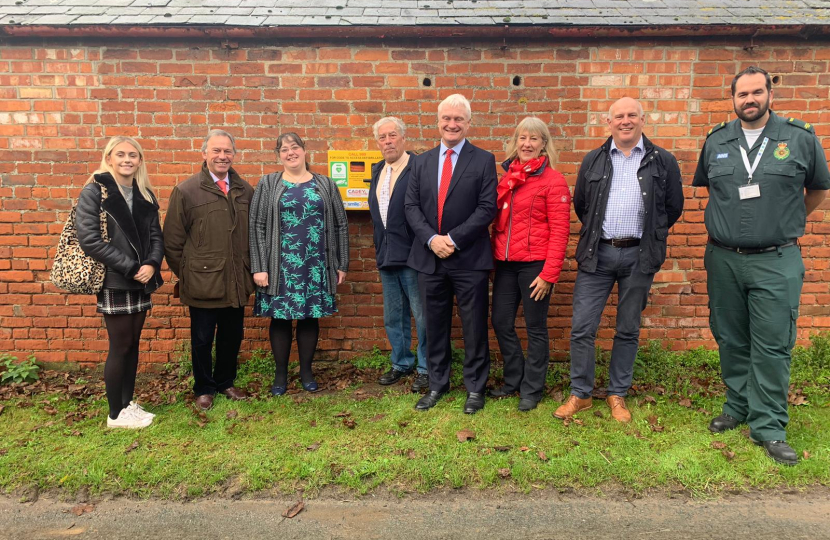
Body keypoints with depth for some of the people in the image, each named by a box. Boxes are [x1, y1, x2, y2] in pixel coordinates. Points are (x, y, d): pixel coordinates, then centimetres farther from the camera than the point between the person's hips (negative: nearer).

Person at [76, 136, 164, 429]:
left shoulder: (144, 195, 10)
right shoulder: (94, 192, -7)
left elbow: (156, 236, 9)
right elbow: (89, 239, -15)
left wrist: (151, 264, -11)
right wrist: (129, 268, -17)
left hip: (141, 281, 6)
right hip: (113, 282, -5)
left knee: (133, 344, 12)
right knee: (120, 347, 1)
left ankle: (128, 403, 26)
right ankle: (115, 414, 15)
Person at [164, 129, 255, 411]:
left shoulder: (245, 190, 6)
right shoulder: (186, 191, -6)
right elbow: (173, 240, -4)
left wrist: (251, 269, 8)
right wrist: (185, 274, -3)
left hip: (237, 283, 4)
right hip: (203, 282, -4)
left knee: (232, 336, 15)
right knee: (202, 339, 10)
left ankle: (226, 382, 35)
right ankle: (204, 389, 28)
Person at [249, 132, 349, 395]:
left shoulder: (325, 185, 7)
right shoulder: (268, 184, 4)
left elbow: (340, 225, 8)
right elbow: (256, 226, -1)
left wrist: (342, 264, 3)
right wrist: (258, 267, -9)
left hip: (315, 265, 1)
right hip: (280, 265, -1)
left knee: (310, 316, 7)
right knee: (280, 317, 5)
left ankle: (306, 371, 23)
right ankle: (280, 374, 20)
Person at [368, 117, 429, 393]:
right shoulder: (377, 171, 13)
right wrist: (380, 249, 16)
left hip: (413, 256, -7)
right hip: (386, 256, 8)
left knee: (422, 316, 2)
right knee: (393, 317, 17)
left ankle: (425, 368, 17)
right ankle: (401, 363, 34)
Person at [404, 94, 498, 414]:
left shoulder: (483, 160, 0)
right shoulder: (421, 162, 11)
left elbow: (487, 208, -8)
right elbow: (411, 207, 5)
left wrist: (453, 239, -15)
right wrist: (431, 239, -11)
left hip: (469, 258, -3)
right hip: (429, 257, 3)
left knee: (474, 326, 6)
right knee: (435, 325, 12)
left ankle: (475, 387, 21)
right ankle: (437, 385, 27)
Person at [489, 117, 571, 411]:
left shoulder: (553, 181, -7)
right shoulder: (507, 177, 11)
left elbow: (559, 231, -11)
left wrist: (549, 274, -16)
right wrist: (495, 258, 7)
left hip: (534, 264, -6)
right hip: (506, 264, 6)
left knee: (535, 327, 6)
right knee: (501, 322, 10)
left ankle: (532, 388, 22)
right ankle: (514, 379, 31)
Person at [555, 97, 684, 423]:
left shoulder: (663, 161, 4)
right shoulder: (593, 160, 8)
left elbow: (673, 207, 10)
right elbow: (580, 204, 17)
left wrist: (649, 237, 9)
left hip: (639, 256, -1)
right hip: (597, 254, 1)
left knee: (628, 330, 9)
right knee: (582, 328, -1)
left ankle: (618, 395, 24)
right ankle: (580, 394, 15)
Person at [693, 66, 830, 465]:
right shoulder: (716, 142, 6)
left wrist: (787, 223, 17)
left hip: (776, 262, -2)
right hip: (723, 260, 3)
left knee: (772, 346, -1)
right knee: (730, 341, 11)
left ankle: (768, 427, 9)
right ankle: (737, 406, 28)